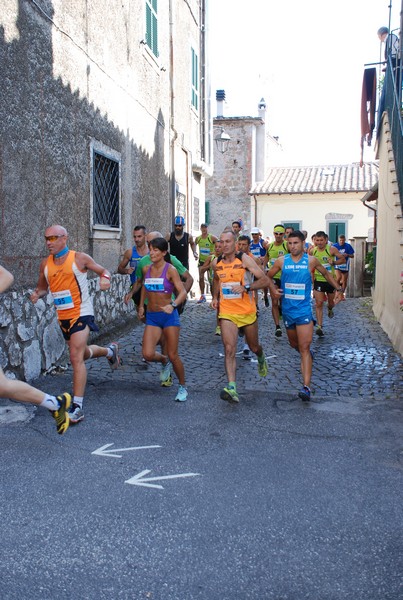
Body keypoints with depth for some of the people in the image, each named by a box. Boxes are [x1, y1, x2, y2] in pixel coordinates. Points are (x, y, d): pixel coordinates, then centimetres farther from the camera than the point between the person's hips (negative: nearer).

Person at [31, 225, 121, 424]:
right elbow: (42, 287, 17)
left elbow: (103, 271, 1)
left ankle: (77, 407, -12)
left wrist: (104, 278, -23)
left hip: (81, 314, -7)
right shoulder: (45, 264, 5)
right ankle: (110, 351, 55)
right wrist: (37, 294, -7)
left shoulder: (80, 258, -8)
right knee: (83, 353, 24)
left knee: (76, 358, -17)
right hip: (62, 316, 7)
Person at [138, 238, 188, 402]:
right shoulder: (146, 269, 5)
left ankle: (182, 387, 22)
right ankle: (164, 361, 26)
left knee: (173, 356, -1)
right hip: (151, 316, 4)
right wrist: (141, 305, 20)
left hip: (169, 316, -4)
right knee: (148, 354, -11)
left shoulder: (170, 270, -9)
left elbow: (183, 292, -17)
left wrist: (173, 305, -34)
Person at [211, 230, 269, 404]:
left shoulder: (244, 259, -11)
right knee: (229, 350, -14)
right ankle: (232, 388, -18)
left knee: (254, 347, 17)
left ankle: (261, 358, 54)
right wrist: (215, 297, 9)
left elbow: (265, 280, -14)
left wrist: (246, 287, -26)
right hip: (227, 313, 2)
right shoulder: (216, 263, 2)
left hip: (247, 311, -2)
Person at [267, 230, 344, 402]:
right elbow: (269, 276, 13)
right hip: (287, 309, 3)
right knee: (294, 344, 19)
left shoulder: (311, 260, -3)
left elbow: (325, 274, 15)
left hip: (304, 309, -3)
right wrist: (273, 289, -6)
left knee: (304, 348, -10)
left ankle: (306, 387, -14)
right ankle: (307, 355, 54)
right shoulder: (281, 261, 0)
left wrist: (338, 289, 8)